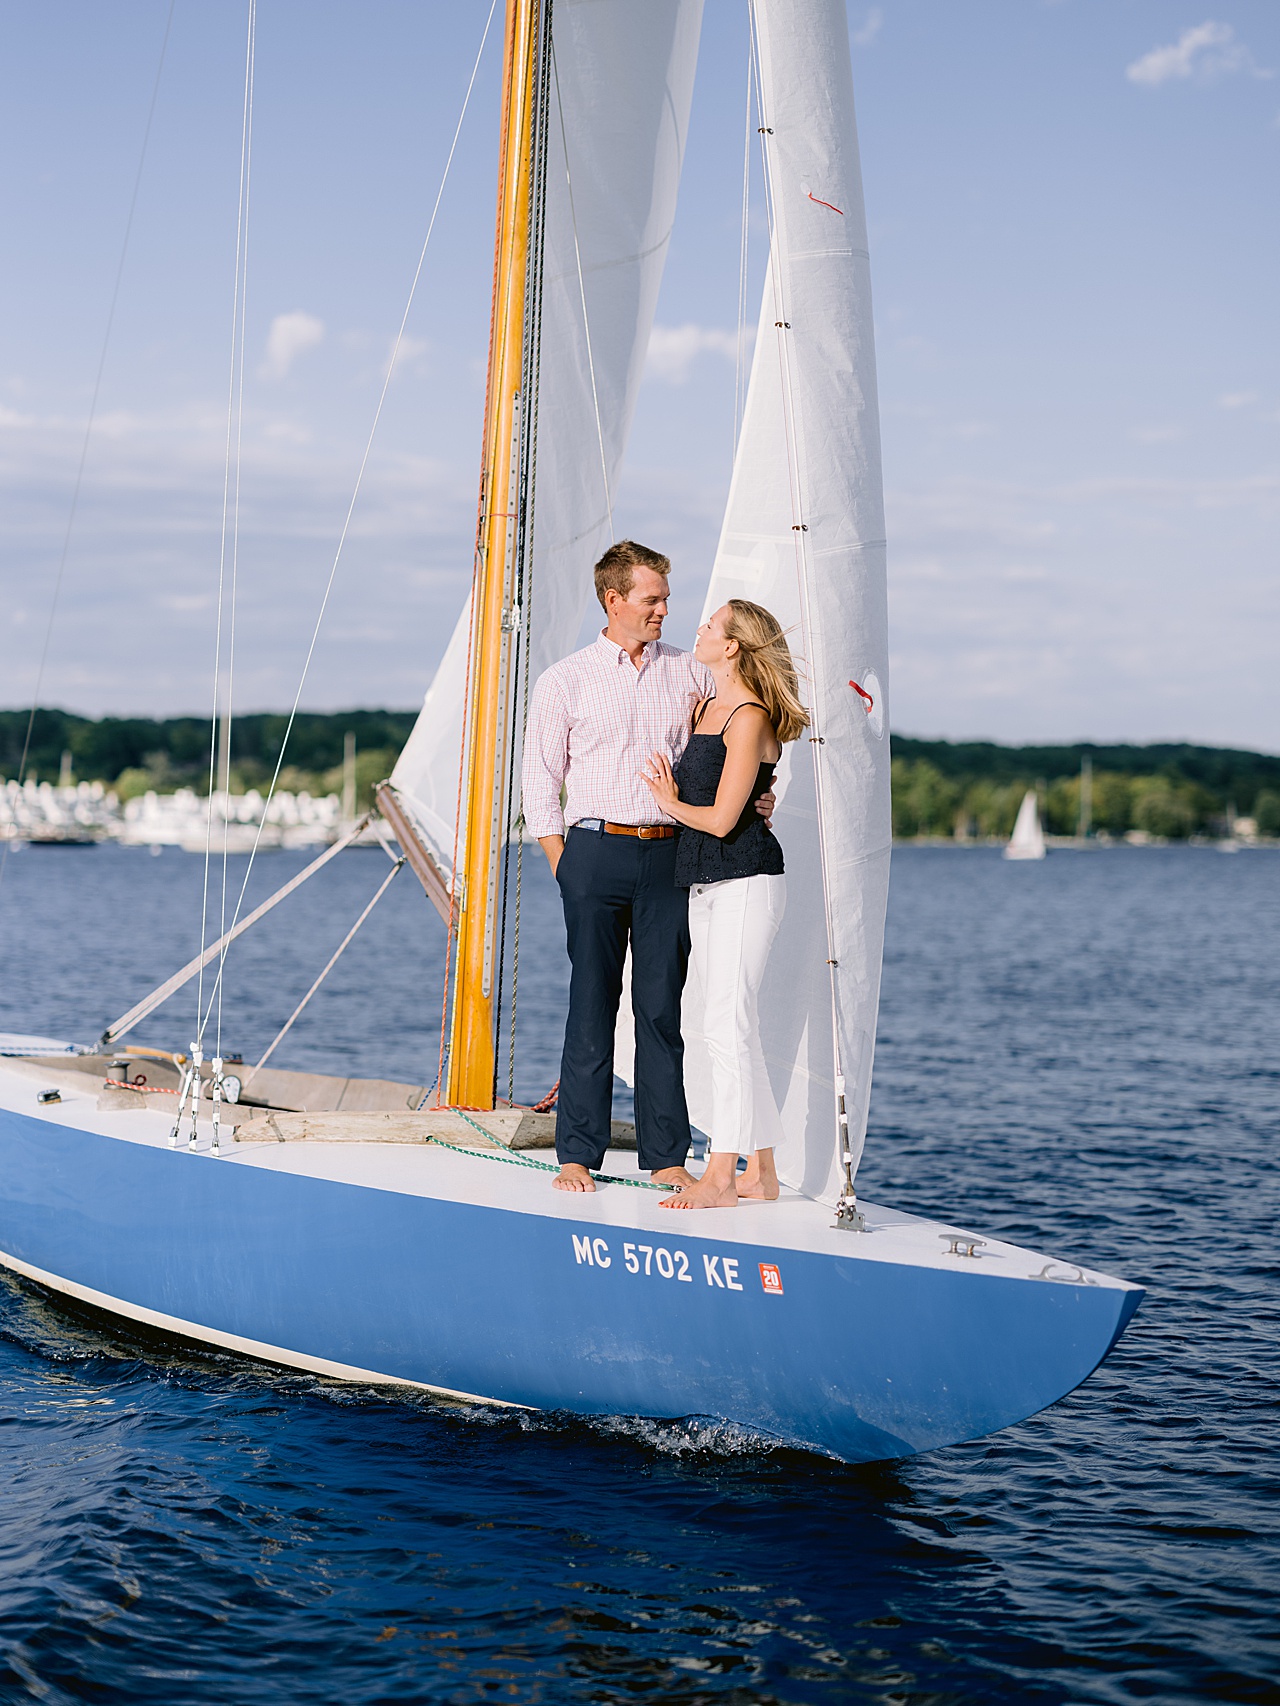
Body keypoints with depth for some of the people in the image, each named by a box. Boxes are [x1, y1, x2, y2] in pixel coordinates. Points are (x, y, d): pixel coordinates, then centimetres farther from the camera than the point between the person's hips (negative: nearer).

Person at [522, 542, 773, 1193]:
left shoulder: (691, 674, 12)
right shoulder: (565, 680, 6)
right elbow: (540, 779, 5)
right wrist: (563, 866, -1)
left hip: (669, 853, 2)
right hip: (596, 849, -2)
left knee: (662, 1005, 2)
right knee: (591, 1004, -1)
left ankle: (666, 1155, 7)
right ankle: (578, 1153, 5)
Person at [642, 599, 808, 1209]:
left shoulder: (749, 717, -12)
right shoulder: (705, 708, 15)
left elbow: (721, 818, -15)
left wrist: (671, 804, 0)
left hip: (745, 880, -9)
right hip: (705, 882, 9)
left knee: (728, 1026, -10)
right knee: (729, 1027, 10)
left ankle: (721, 1176, -7)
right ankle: (760, 1171, 15)